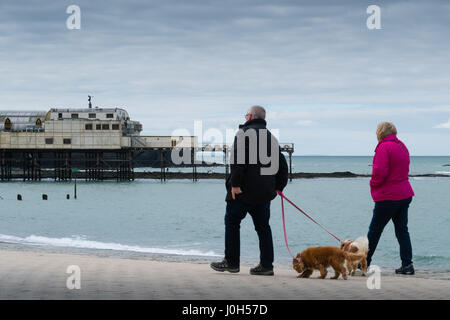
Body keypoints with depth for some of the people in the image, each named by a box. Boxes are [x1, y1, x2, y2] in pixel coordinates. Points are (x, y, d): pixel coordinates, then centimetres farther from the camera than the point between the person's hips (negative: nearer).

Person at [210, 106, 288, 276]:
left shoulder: (244, 132, -6)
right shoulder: (271, 137, 18)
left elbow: (238, 159, -18)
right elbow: (282, 164, 19)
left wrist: (235, 183, -20)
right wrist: (278, 186, 22)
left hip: (243, 191, -7)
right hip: (265, 192, 7)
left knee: (232, 222, 5)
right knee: (263, 226, 8)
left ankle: (231, 262, 5)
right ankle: (266, 265, 4)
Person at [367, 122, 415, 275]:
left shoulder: (384, 147, -14)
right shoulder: (402, 146, 13)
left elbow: (380, 171, -21)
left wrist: (373, 184, -2)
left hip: (388, 196, -8)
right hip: (404, 193, 8)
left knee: (375, 230, 4)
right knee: (402, 229, 8)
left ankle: (364, 261, 13)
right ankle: (407, 264, 1)